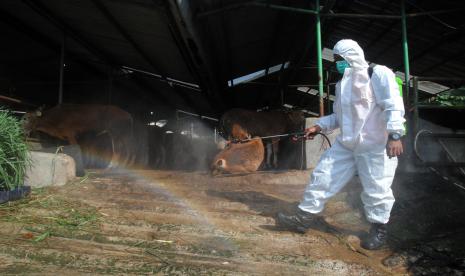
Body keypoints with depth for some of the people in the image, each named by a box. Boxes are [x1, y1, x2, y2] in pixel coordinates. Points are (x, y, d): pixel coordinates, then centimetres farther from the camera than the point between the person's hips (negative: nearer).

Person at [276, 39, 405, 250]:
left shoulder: (378, 73, -6)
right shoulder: (343, 83, 17)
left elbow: (393, 105, -15)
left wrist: (394, 135, -24)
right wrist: (319, 126, 10)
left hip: (376, 146, -7)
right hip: (346, 144, 7)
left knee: (376, 189, 1)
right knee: (322, 175, 4)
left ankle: (379, 229, 26)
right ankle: (305, 217, 15)